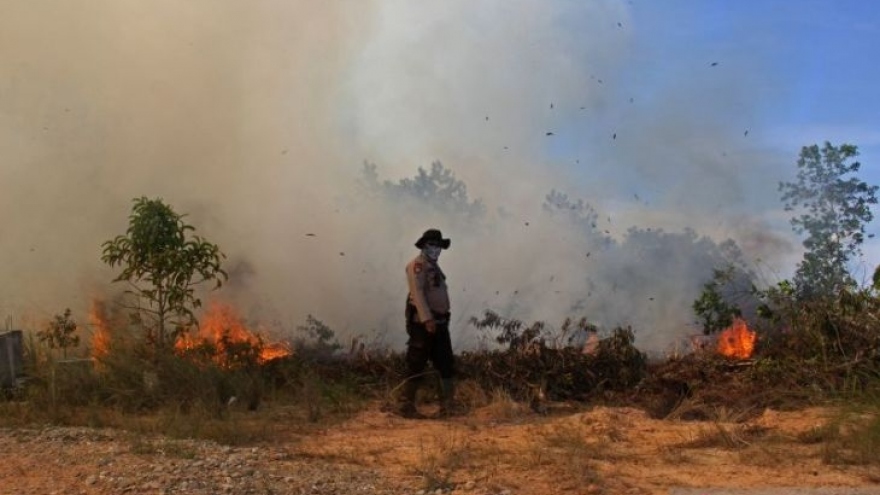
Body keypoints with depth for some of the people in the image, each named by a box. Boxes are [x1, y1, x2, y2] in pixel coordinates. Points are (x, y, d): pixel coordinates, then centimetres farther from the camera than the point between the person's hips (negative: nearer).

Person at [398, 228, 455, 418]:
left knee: (446, 364, 9)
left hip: (439, 323, 9)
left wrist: (441, 320, 16)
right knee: (416, 367, -5)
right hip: (422, 323, -9)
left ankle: (447, 407, 15)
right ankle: (407, 406, 2)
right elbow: (417, 293, -18)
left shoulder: (434, 266, 20)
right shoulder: (417, 265, -8)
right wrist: (427, 319, -27)